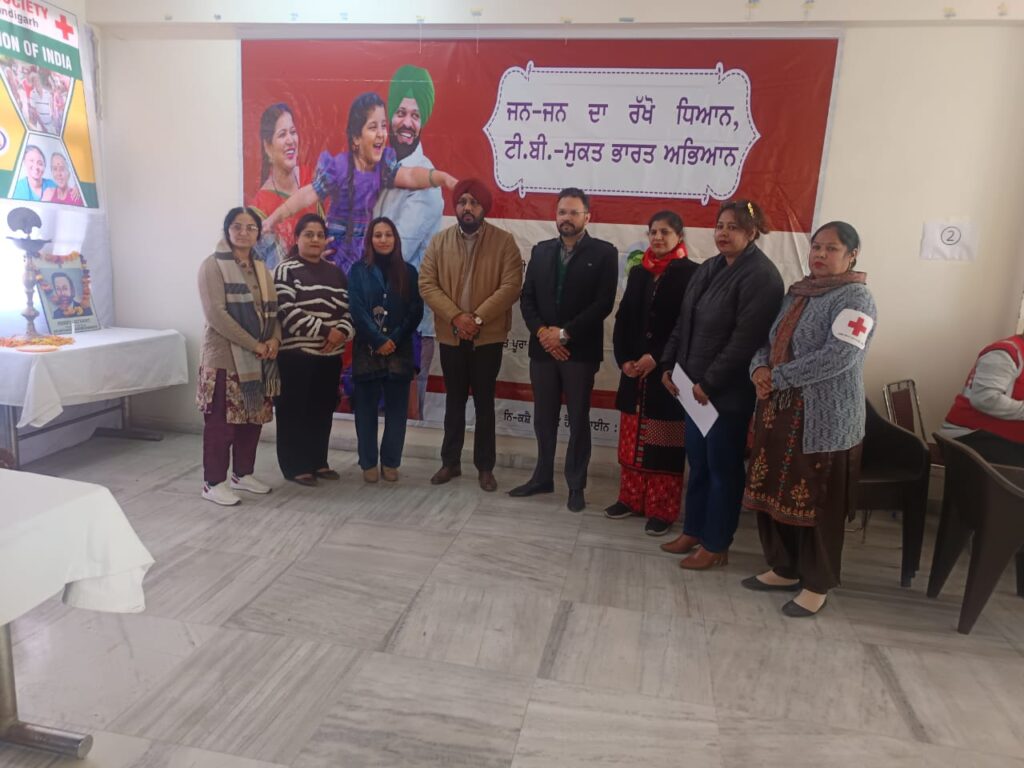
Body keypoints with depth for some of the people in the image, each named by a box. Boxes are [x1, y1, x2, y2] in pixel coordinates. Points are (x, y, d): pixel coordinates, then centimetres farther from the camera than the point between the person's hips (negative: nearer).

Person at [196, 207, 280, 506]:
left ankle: (242, 474, 26)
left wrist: (274, 340, -8)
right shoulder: (212, 265, -7)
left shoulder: (260, 268, 14)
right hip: (224, 357, -7)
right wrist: (253, 344, -18)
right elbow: (215, 313, -17)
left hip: (260, 358, 7)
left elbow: (272, 309, 12)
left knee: (252, 419, 12)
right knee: (221, 423, -2)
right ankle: (213, 483, 9)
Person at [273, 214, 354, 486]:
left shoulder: (335, 272, 15)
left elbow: (349, 307, 10)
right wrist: (323, 330, -17)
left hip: (330, 354, 6)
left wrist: (342, 330, -10)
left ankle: (318, 461, 23)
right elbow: (287, 312, -14)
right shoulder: (286, 270, -3)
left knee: (322, 410, 11)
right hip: (296, 354, -5)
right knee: (294, 411, 0)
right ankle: (295, 466, 10)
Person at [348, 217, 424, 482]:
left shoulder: (408, 272, 8)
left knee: (397, 408, 3)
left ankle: (391, 462, 14)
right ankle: (368, 463, 12)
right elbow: (356, 309, -4)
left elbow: (416, 311, 1)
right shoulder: (358, 271, 4)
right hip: (367, 349, -1)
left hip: (399, 350, 1)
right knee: (366, 408, 2)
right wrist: (378, 340, -13)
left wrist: (394, 340, -10)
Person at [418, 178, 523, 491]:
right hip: (451, 336, 2)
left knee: (484, 403, 6)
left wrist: (478, 318, -19)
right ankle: (450, 462, 25)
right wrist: (455, 316, -16)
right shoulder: (439, 242, 4)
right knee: (454, 401, 13)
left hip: (488, 337, -2)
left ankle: (485, 467, 18)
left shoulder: (504, 241, -3)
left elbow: (511, 286, -11)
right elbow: (427, 284, -3)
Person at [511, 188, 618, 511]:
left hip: (580, 350, -4)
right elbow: (527, 298, 6)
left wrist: (564, 333, -15)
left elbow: (603, 303, -11)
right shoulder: (541, 251, 11)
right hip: (542, 348, 4)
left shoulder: (604, 253, -2)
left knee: (578, 420, 6)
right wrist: (542, 332, -10)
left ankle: (576, 486, 18)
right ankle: (543, 477, 27)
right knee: (544, 418, 12)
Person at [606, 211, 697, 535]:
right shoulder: (638, 272, 12)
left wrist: (656, 358, -17)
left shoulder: (690, 273, -4)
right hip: (634, 368, 5)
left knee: (664, 443, 2)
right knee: (632, 439, 12)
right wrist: (624, 359, -3)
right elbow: (623, 318, 9)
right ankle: (632, 497, 24)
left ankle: (662, 509, 11)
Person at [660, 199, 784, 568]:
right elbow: (683, 322, 14)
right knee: (697, 462, 16)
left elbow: (745, 340, -21)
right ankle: (693, 531, 32)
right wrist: (669, 364, 7)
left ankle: (716, 545, 19)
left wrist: (710, 382, -18)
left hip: (729, 391, -8)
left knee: (722, 467, 5)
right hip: (695, 385, 8)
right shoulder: (708, 269, 12)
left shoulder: (761, 276, -15)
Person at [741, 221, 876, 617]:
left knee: (817, 504, 3)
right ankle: (784, 569, 31)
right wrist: (759, 368, -5)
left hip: (825, 421, -8)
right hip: (779, 412, 8)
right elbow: (770, 341, 17)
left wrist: (777, 378, -18)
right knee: (773, 494, 13)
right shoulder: (798, 292, 15)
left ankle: (816, 585, 20)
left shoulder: (855, 298, -9)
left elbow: (838, 356, -22)